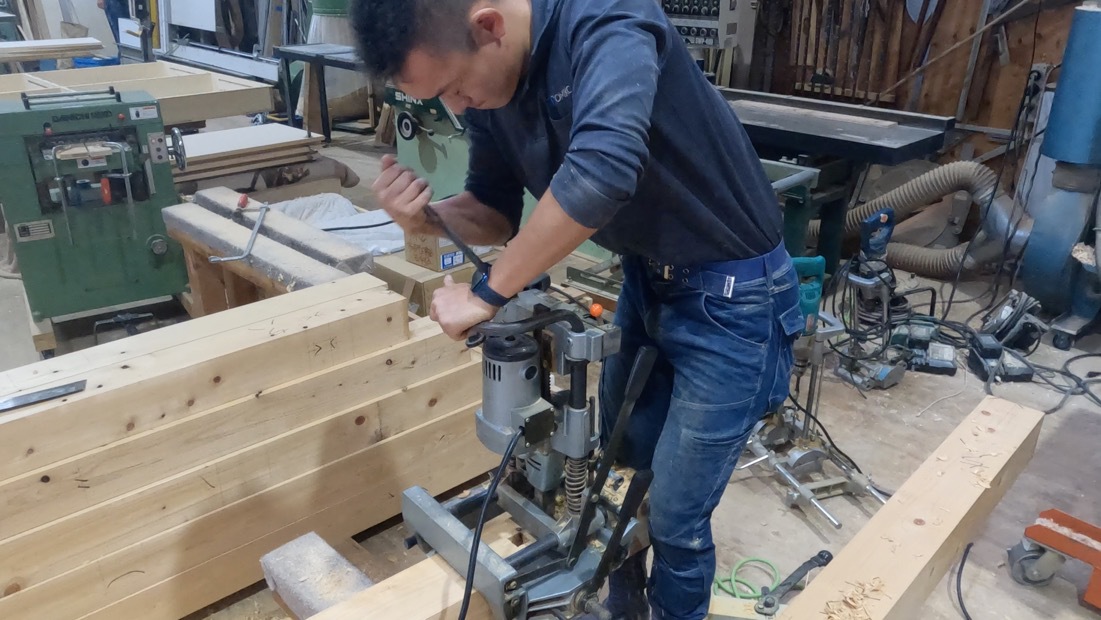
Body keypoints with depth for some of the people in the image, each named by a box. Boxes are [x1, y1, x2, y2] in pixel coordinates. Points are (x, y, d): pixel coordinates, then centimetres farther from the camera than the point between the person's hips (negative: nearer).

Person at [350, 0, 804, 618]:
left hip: (731, 293, -7)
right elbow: (498, 214, 5)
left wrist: (487, 295, -34)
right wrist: (427, 217, -17)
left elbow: (601, 170, -46)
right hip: (645, 278, 8)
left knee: (674, 516, 2)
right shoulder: (487, 84, -4)